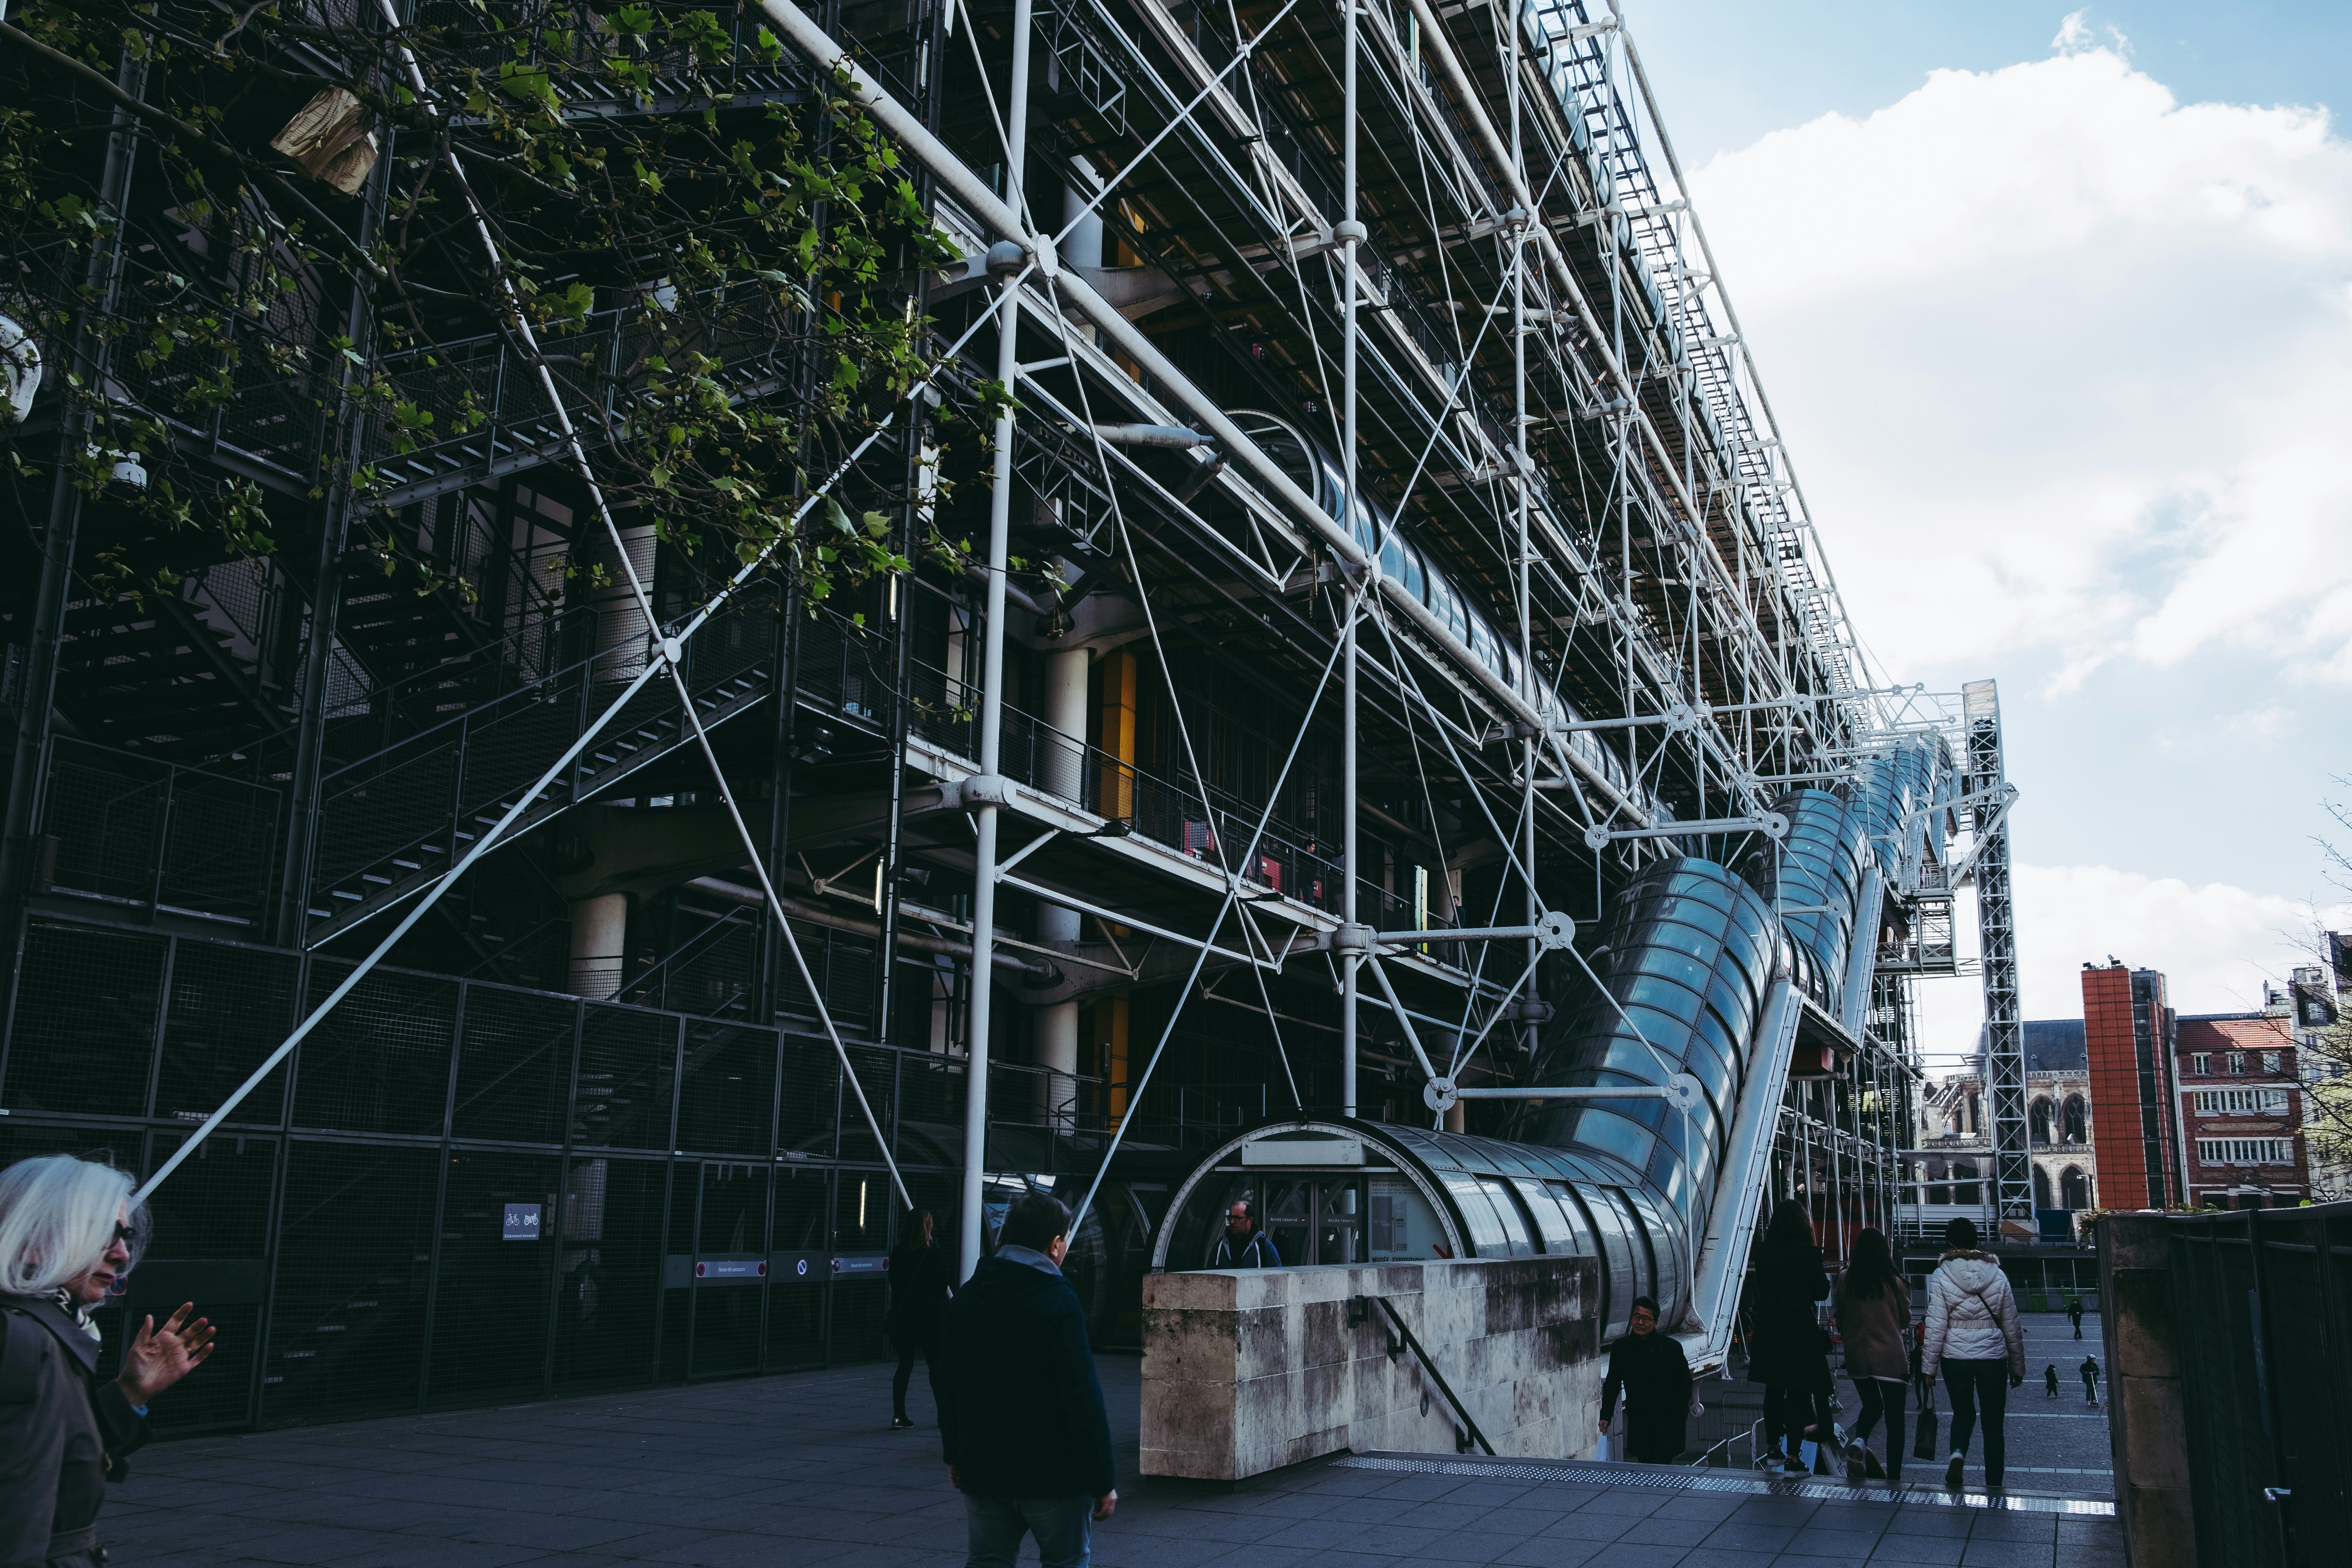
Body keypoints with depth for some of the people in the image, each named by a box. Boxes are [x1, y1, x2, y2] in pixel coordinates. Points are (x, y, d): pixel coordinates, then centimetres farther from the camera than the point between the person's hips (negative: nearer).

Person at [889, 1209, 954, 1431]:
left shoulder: (897, 1254, 2)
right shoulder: (933, 1255, -12)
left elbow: (894, 1285, 8)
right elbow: (942, 1288, -8)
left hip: (902, 1318, 4)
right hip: (929, 1317, -4)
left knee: (905, 1366, 8)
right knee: (936, 1366, 6)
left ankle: (899, 1416, 3)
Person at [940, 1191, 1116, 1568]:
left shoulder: (966, 1297, 7)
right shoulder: (1059, 1303, -14)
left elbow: (949, 1388, 14)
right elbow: (1083, 1399, -17)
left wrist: (955, 1456, 23)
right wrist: (1103, 1481, -12)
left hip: (982, 1468, 6)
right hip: (1052, 1471, -5)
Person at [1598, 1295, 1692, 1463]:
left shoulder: (1672, 1347, -2)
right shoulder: (1620, 1348, 5)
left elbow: (1685, 1383, 6)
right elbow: (1612, 1384, 12)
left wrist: (1680, 1415, -2)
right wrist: (1606, 1416, 4)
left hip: (1667, 1424, -3)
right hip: (1638, 1423, 3)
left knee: (1661, 1467, -13)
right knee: (1644, 1464, 4)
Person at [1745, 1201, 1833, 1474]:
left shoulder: (1763, 1251, -2)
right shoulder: (1809, 1253, -13)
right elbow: (1821, 1291, -4)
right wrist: (1824, 1277, 15)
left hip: (1768, 1328, 4)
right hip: (1800, 1328, -4)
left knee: (1773, 1390, 15)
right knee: (1799, 1391, 3)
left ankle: (1773, 1448, 23)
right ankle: (1793, 1457, 3)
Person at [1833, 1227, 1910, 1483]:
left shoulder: (1846, 1280, -3)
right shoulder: (1894, 1281, -8)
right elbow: (1906, 1320, 6)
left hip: (1856, 1354, 3)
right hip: (1890, 1357, -3)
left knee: (1871, 1406, 23)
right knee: (1894, 1417, 6)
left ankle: (1859, 1442, -6)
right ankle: (1894, 1478, 5)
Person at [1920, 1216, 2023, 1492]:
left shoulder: (1941, 1276, -7)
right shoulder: (1997, 1275, 0)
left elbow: (1936, 1327, -8)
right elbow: (2012, 1328, 5)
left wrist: (1930, 1367, 0)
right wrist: (2018, 1368, 16)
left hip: (1955, 1358, -1)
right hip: (1993, 1358, 1)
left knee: (1963, 1413, 20)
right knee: (1993, 1423, 11)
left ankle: (1958, 1453, -8)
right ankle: (1994, 1488, 11)